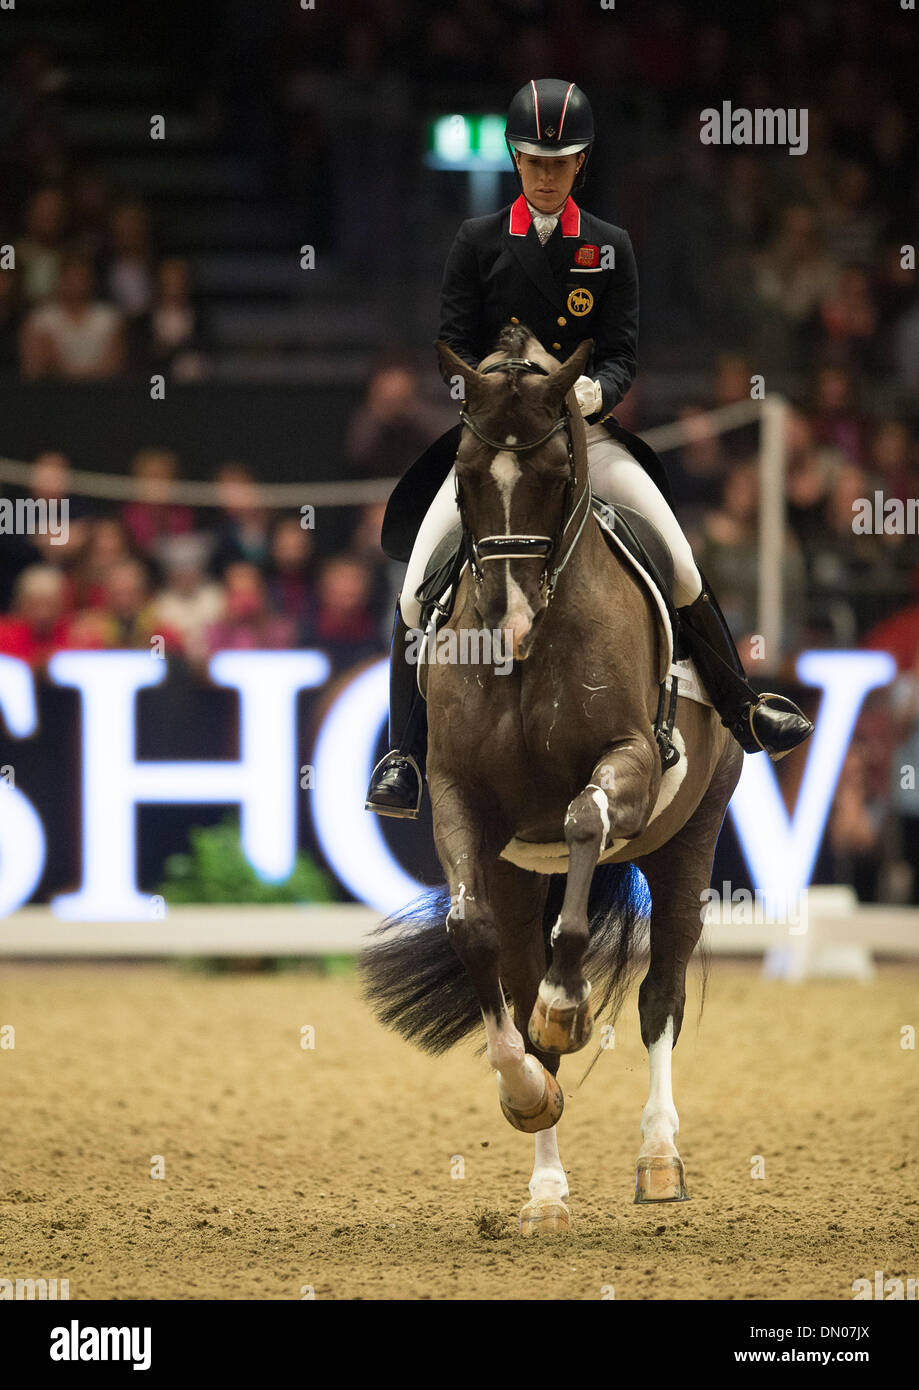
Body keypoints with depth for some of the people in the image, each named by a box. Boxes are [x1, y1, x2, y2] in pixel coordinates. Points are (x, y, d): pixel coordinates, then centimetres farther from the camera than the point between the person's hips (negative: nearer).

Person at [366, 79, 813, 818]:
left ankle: (743, 712, 7)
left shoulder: (611, 248, 5)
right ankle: (404, 758, -5)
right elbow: (453, 348, 0)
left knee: (685, 575, -8)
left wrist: (596, 391, -22)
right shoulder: (479, 242, 2)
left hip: (586, 431, 1)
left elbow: (622, 357, 1)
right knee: (416, 592, -13)